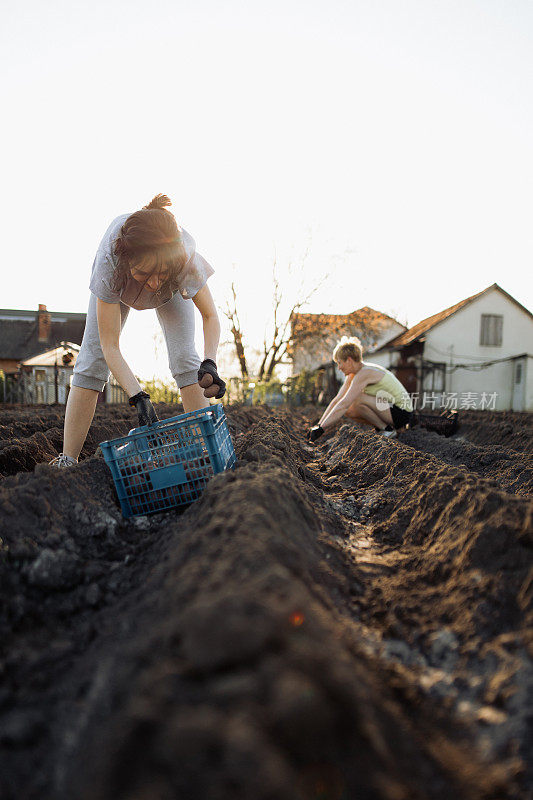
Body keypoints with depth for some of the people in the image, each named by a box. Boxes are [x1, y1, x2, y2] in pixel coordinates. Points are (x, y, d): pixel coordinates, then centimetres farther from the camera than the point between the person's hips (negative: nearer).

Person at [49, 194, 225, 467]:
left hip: (174, 288, 1)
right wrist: (138, 397, -50)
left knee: (185, 358, -17)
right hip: (116, 281, 0)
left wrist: (210, 363, -43)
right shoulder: (110, 262, -44)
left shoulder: (187, 259, -43)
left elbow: (210, 316, -25)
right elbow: (110, 346, -38)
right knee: (91, 360, -10)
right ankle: (67, 460, -8)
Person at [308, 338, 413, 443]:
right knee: (349, 411, 1)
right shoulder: (353, 374, 4)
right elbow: (337, 400, 5)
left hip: (402, 413, -9)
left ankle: (387, 429, -8)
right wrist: (319, 424, 1)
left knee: (358, 400, -25)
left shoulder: (364, 374, -23)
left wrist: (321, 428, -26)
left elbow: (343, 404, -27)